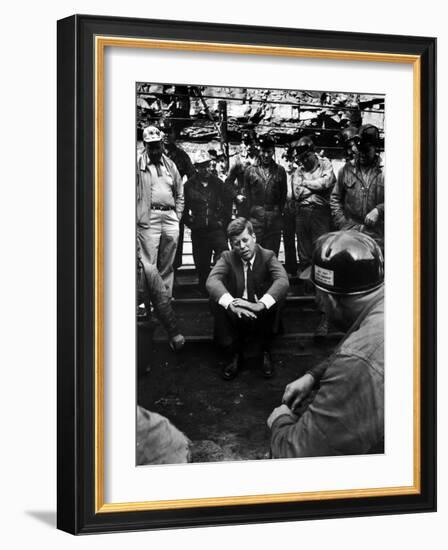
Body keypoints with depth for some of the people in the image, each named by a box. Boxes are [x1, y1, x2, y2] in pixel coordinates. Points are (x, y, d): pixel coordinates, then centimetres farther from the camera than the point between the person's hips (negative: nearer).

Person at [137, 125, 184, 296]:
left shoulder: (170, 165, 16)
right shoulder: (138, 163, 1)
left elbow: (179, 194, 20)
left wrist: (177, 217, 11)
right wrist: (138, 216, -8)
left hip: (170, 217, 5)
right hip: (149, 217, -5)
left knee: (167, 264, 11)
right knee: (149, 264, -7)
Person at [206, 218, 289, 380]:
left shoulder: (268, 256, -4)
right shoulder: (227, 257, -1)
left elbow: (283, 281, -24)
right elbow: (212, 281, -21)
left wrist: (261, 305, -42)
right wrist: (231, 304, -41)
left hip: (262, 317, -1)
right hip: (235, 317, 1)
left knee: (274, 296, -30)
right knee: (215, 298, -26)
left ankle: (263, 351, -11)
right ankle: (233, 353, -14)